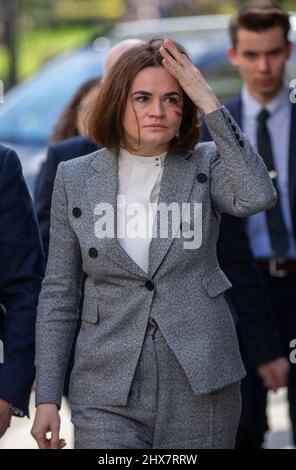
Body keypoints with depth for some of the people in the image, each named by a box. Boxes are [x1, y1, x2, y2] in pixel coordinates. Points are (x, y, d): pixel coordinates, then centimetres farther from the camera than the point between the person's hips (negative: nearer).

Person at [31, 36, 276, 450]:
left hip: (200, 391, 0)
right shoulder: (75, 177, 4)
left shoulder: (206, 166, 3)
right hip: (109, 393, 0)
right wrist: (47, 398, 2)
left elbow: (258, 197, -20)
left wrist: (210, 104, -17)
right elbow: (59, 294, 7)